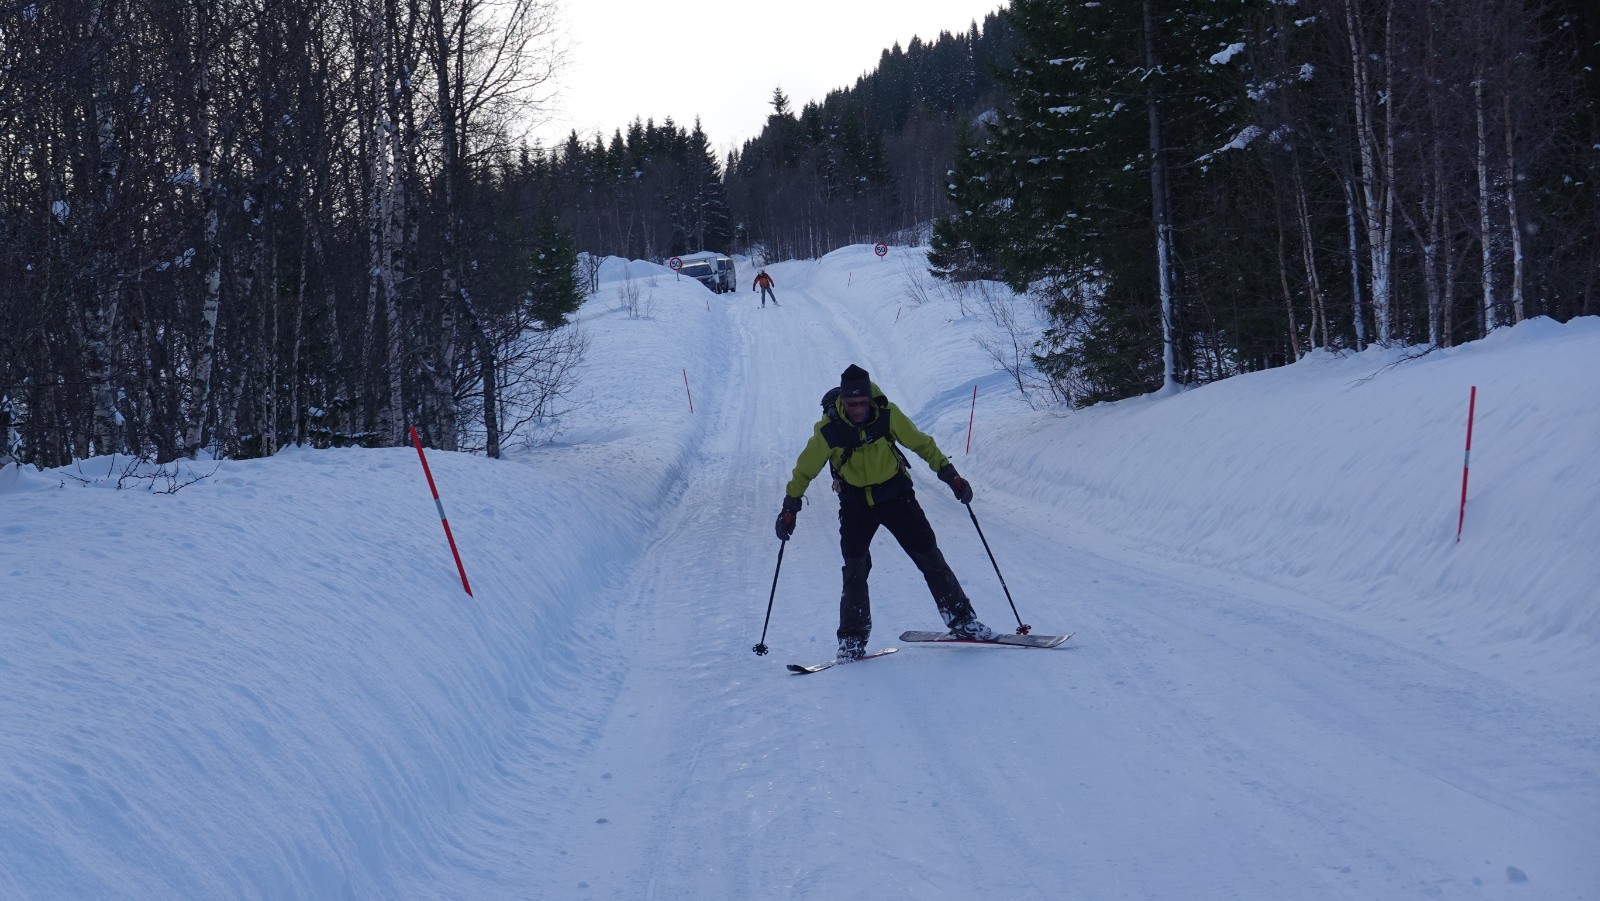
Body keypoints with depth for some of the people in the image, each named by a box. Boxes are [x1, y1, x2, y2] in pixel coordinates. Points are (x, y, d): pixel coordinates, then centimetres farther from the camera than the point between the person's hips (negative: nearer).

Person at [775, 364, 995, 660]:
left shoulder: (887, 415, -15)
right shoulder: (829, 429, -17)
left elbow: (921, 444, -2)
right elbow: (805, 469, -4)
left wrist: (950, 474, -5)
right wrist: (790, 507, -4)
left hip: (895, 494, 1)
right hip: (855, 503, 0)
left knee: (929, 557, -1)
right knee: (855, 569, -9)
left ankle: (963, 622, 7)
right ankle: (852, 640, 1)